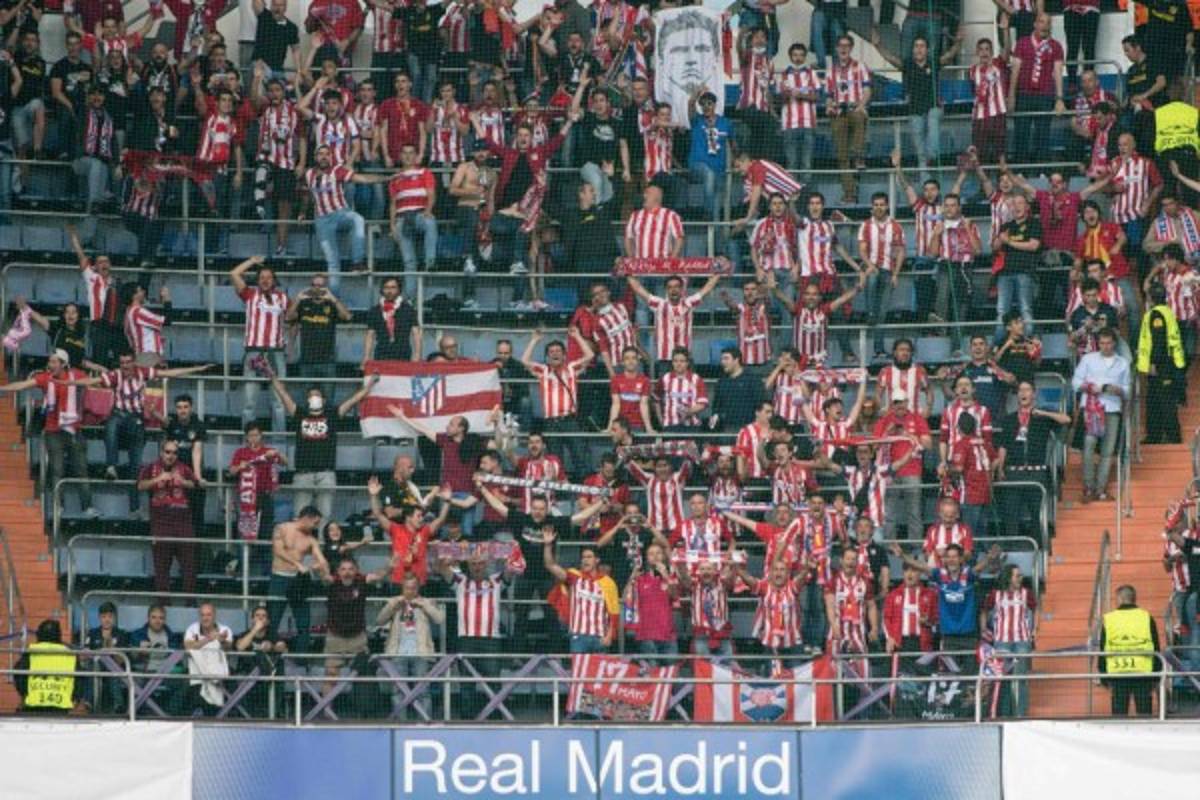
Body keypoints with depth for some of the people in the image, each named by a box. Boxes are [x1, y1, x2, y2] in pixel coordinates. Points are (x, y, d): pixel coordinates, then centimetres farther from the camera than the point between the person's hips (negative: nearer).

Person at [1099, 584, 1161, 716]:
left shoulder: (1108, 620, 4)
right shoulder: (1147, 618, 3)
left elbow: (1102, 651, 7)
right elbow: (1156, 650, 4)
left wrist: (1105, 679, 13)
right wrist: (1156, 678, 10)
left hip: (1117, 674, 0)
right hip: (1143, 674, 0)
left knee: (1119, 715, 4)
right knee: (1144, 715, 3)